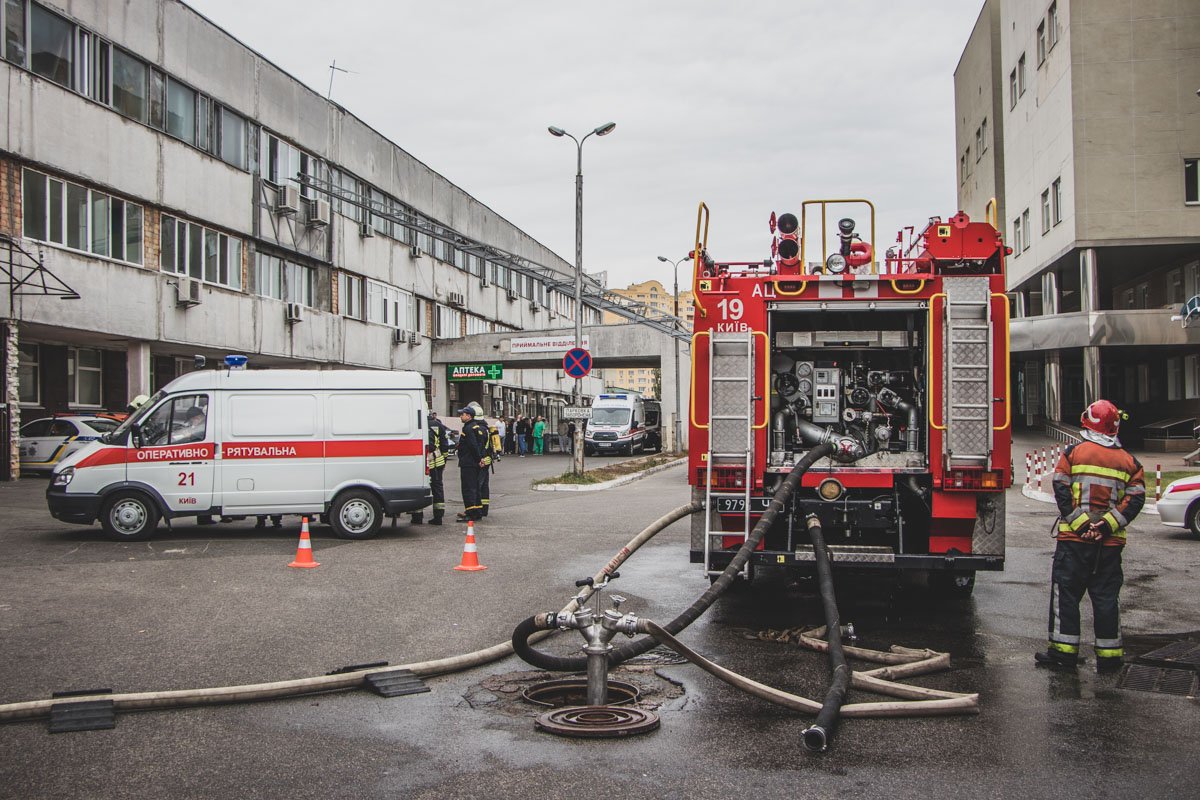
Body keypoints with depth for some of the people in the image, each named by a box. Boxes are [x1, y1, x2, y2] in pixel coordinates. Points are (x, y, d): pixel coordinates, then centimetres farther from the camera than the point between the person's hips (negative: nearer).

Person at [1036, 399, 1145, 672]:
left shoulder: (1073, 453, -1)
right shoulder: (1129, 461, 7)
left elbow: (1061, 491, -9)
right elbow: (1135, 499, -2)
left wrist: (1079, 523, -9)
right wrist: (1107, 525, -9)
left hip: (1074, 538, -2)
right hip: (1111, 542, 3)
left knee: (1066, 592, 3)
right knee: (1106, 595, 8)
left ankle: (1064, 649, 4)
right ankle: (1109, 654, 11)